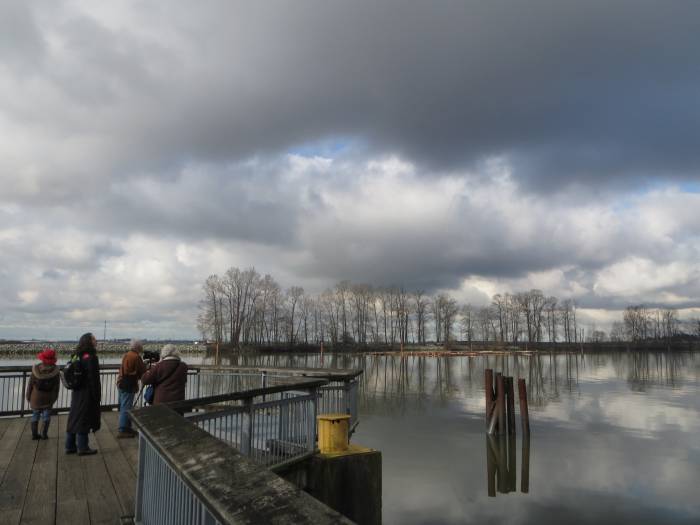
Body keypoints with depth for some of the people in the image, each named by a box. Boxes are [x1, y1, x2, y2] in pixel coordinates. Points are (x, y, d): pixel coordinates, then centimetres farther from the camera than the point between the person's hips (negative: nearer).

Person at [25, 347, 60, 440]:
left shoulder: (36, 369, -16)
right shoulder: (55, 370, -13)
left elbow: (30, 384, -7)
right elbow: (57, 385, -5)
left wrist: (28, 396, 6)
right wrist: (55, 397, 8)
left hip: (36, 397, 0)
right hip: (48, 398, 0)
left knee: (35, 415, 14)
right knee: (46, 416, 10)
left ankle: (34, 434, 17)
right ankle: (44, 434, 8)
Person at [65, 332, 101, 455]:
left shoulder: (79, 357, 8)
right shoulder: (91, 358, -19)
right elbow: (93, 379, -19)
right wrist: (96, 396, -13)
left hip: (77, 393, 9)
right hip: (87, 394, -9)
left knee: (74, 418, 14)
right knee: (83, 419, 0)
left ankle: (70, 446, 24)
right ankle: (82, 448, 9)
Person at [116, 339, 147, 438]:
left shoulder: (126, 355, 11)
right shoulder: (136, 357, -15)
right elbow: (142, 372, -11)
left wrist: (142, 363, 15)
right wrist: (144, 364, 8)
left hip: (122, 383, 9)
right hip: (128, 385, -9)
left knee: (123, 407, 16)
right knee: (126, 408, -4)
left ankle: (126, 427, 26)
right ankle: (123, 431, 0)